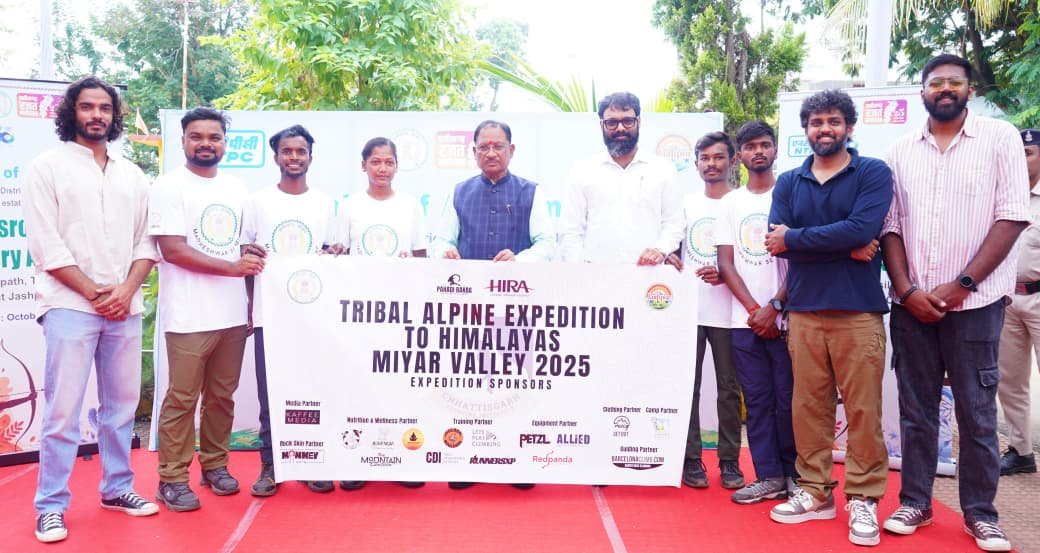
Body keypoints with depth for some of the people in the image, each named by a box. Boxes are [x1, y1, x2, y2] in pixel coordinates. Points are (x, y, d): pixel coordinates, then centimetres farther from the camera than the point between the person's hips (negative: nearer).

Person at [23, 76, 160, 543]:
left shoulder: (132, 175, 14)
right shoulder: (48, 167, 2)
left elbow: (146, 242, 10)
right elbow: (46, 246, -6)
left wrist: (126, 292, -6)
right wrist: (96, 293, -10)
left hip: (125, 307, 4)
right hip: (70, 305, -4)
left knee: (121, 405, 10)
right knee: (63, 411, -3)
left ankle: (117, 488, 24)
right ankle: (51, 506, 8)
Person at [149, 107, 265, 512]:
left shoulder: (236, 188, 13)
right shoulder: (169, 187, -5)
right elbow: (172, 250, -13)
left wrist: (250, 300, 10)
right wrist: (231, 267, -18)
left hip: (232, 313, 5)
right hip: (189, 316, -5)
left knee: (222, 395, 12)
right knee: (182, 399, 1)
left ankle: (214, 465, 25)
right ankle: (172, 478, 12)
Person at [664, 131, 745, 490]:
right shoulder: (686, 203, 12)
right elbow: (671, 247, 17)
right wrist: (669, 259, -5)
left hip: (726, 310, -2)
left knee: (729, 388, 5)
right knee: (688, 385, 3)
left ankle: (729, 460, 15)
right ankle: (691, 459, 12)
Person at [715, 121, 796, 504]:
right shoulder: (731, 202, 11)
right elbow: (725, 263, 6)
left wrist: (774, 307, -11)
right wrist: (753, 309, -6)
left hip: (783, 317, -3)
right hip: (744, 320, 3)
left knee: (787, 400, 1)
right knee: (757, 400, 6)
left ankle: (794, 474, 15)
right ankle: (768, 477, 14)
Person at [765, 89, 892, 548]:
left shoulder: (873, 173, 2)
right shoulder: (788, 183, 11)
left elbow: (863, 229, -15)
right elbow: (776, 242, -3)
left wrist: (795, 239, -7)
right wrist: (842, 248, -11)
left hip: (858, 310, -3)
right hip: (803, 310, 3)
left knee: (863, 409, 0)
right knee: (808, 405, 7)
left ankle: (863, 499, 12)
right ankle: (814, 491, 19)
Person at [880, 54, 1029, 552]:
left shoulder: (1000, 137, 1)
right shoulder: (901, 151, 9)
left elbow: (1012, 217, -6)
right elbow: (890, 226, 6)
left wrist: (961, 285, -12)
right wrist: (907, 291, -6)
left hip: (975, 302, -2)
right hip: (911, 303, 3)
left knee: (977, 412, 4)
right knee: (916, 409, 9)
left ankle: (980, 513, 17)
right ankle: (915, 502, 20)